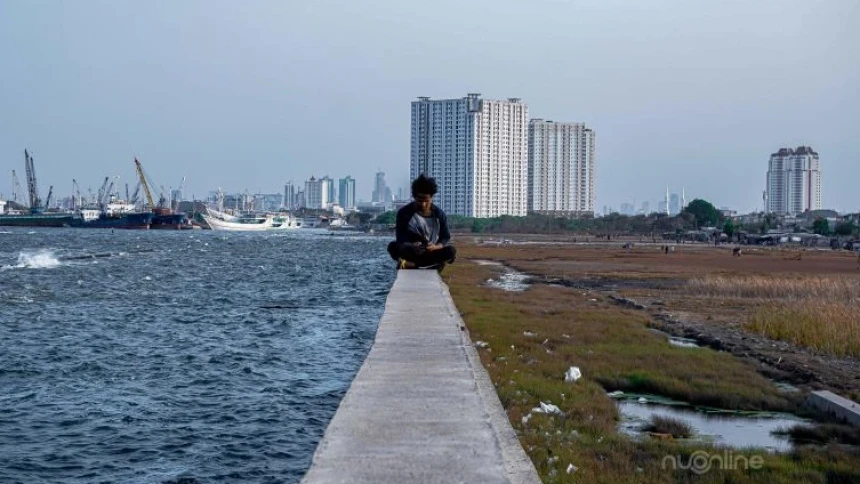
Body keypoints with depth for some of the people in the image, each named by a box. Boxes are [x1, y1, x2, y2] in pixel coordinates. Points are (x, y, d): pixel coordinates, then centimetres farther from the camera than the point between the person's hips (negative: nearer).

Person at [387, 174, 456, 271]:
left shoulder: (439, 214, -3)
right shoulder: (404, 213, -6)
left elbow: (446, 239, -3)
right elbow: (400, 239, -11)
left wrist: (435, 246, -25)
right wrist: (411, 246, -33)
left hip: (431, 253, 1)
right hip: (411, 253, -1)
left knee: (451, 251, -29)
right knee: (394, 247, -32)